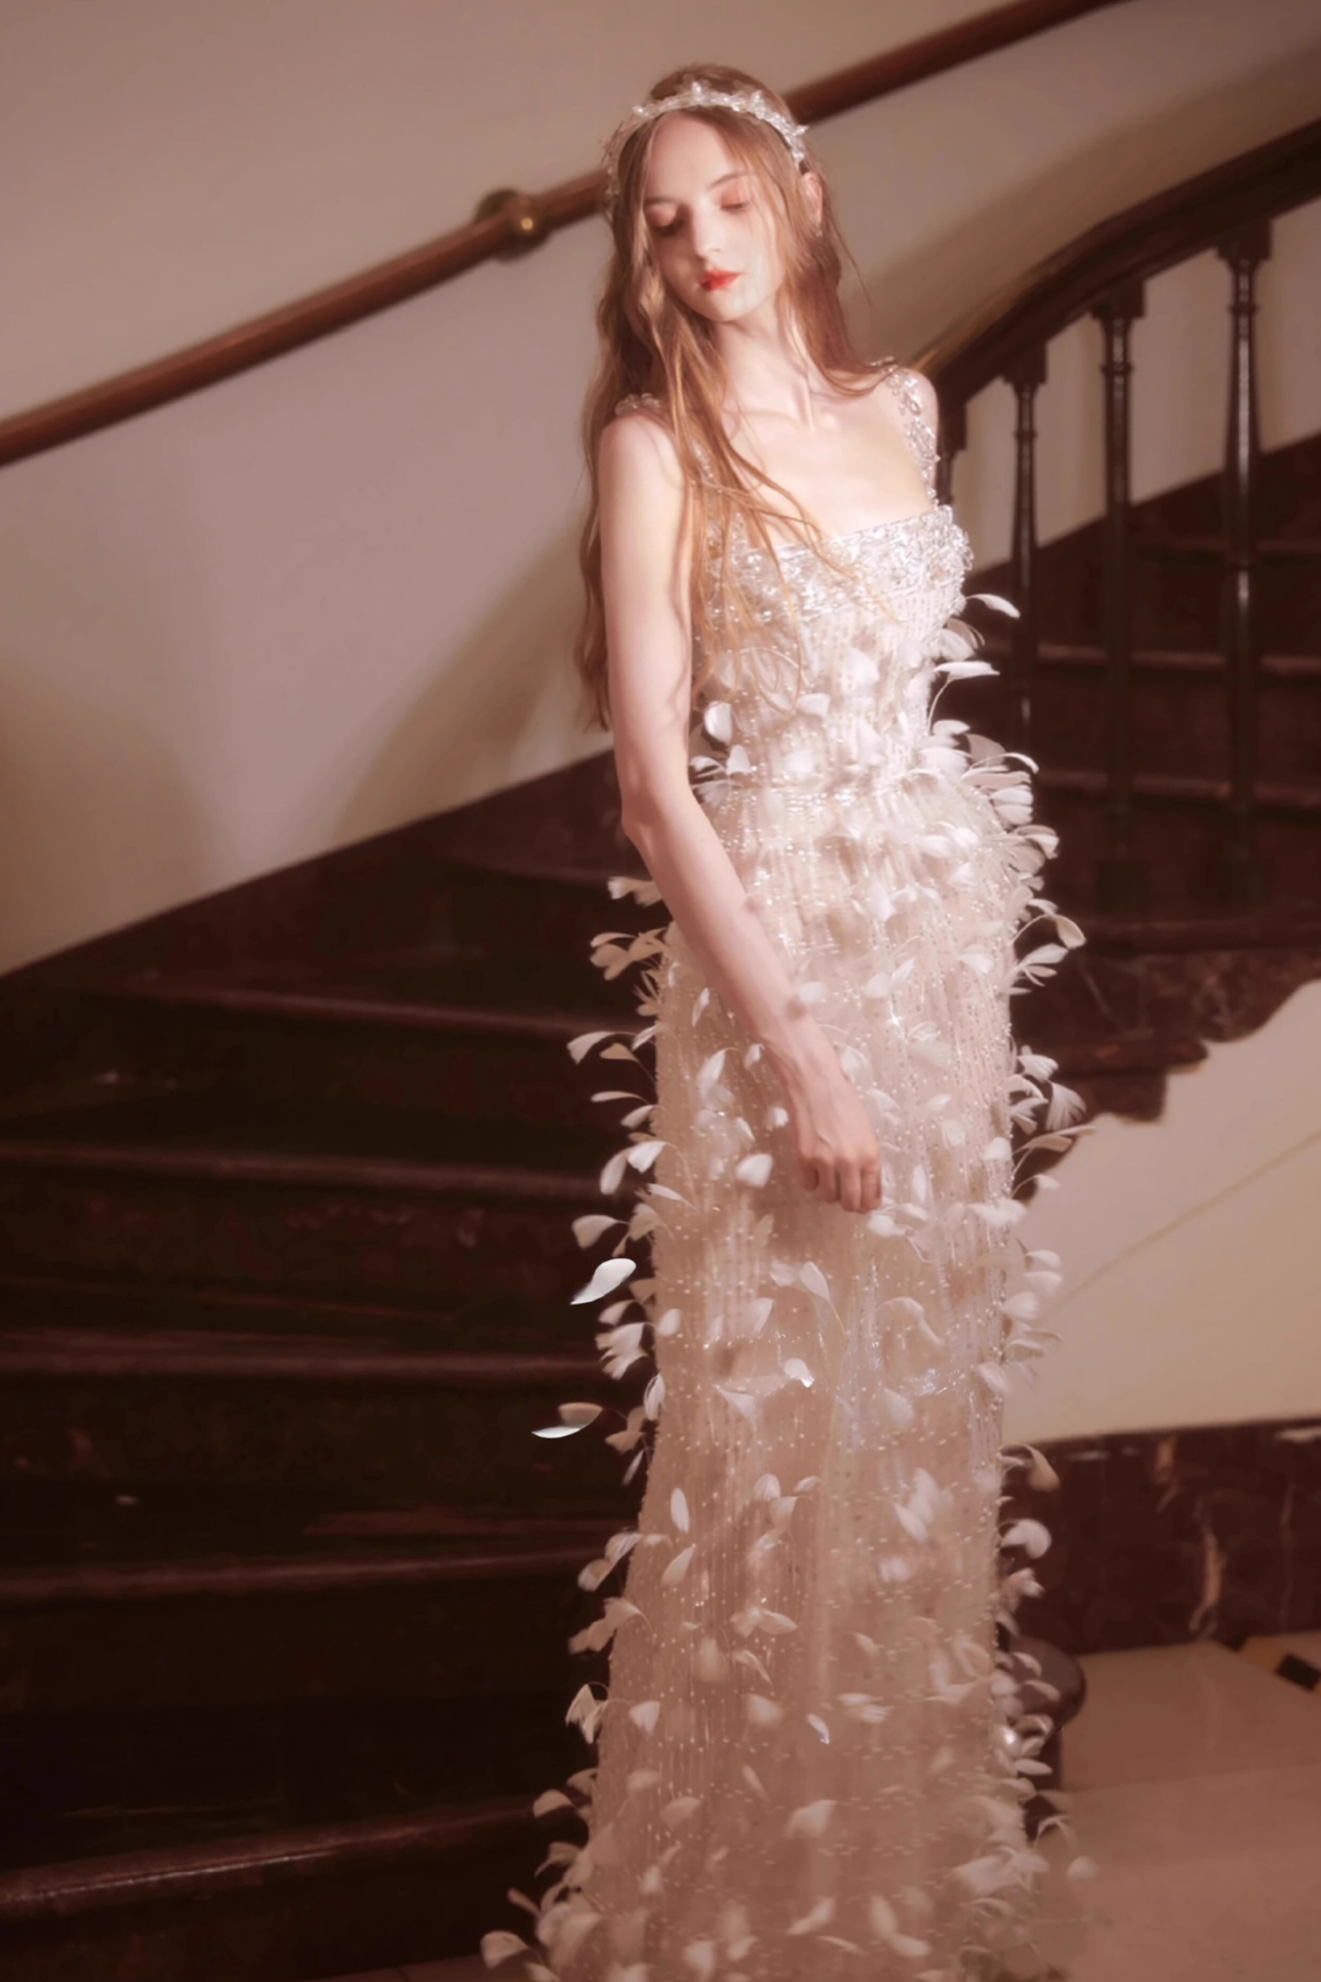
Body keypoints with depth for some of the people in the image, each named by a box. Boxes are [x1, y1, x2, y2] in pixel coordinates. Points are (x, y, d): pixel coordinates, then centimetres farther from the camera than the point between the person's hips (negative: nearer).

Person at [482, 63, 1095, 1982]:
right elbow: (655, 773, -14)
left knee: (926, 1375, 14)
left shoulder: (899, 410, 8)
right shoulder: (655, 447, -9)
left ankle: (920, 1822, 34)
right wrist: (794, 1043, -19)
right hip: (774, 942, -6)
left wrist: (965, 922, 11)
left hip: (944, 926, 6)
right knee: (783, 1407, 2)